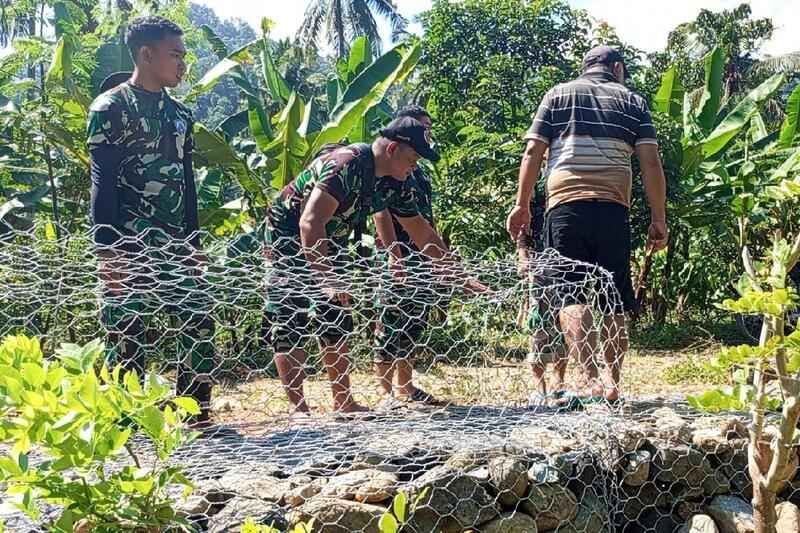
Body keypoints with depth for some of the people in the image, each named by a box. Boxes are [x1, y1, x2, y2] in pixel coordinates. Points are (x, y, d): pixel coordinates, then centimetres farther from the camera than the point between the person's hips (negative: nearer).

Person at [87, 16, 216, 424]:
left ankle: (197, 416, 14)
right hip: (129, 246, -7)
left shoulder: (179, 114, 15)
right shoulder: (111, 108, -6)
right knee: (127, 335, -1)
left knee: (200, 326, 4)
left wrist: (194, 243, 16)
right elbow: (102, 184, -12)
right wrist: (108, 253, -18)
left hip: (175, 245, 7)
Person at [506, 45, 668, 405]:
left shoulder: (558, 95, 15)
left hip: (565, 204, -1)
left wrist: (522, 205, 7)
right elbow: (651, 162, 6)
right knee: (615, 299, 9)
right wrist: (658, 219, 7)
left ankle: (590, 380, -17)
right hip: (613, 209, 1)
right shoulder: (632, 101, 16)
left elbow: (533, 152, 5)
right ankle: (612, 381, 9)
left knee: (571, 294, -4)